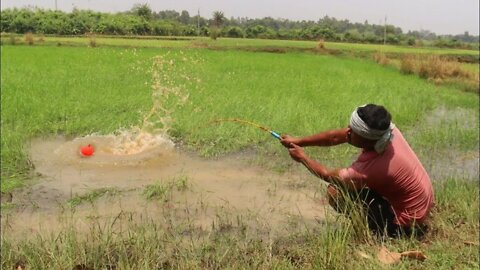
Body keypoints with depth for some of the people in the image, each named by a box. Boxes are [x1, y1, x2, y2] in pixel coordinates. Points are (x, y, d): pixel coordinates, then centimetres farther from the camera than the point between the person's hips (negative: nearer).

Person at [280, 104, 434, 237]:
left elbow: (327, 175, -14)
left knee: (335, 192, -18)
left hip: (407, 224, -8)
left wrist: (302, 157, 1)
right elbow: (335, 137, -5)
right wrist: (298, 142, 0)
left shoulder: (372, 167, -34)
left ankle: (379, 231, 1)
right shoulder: (385, 130, -16)